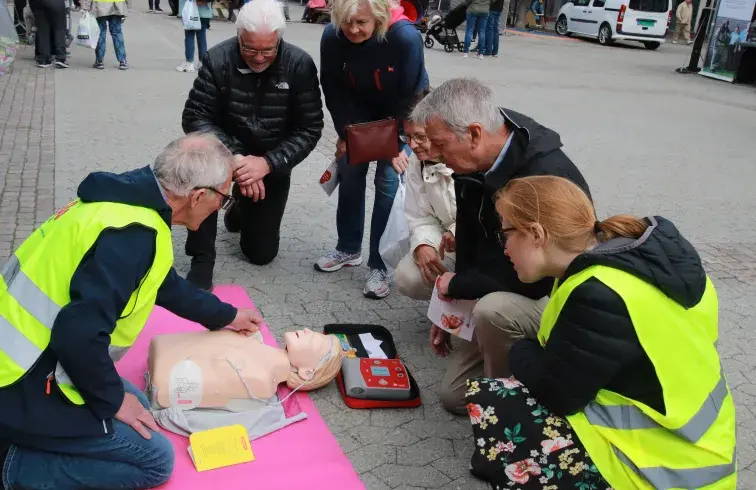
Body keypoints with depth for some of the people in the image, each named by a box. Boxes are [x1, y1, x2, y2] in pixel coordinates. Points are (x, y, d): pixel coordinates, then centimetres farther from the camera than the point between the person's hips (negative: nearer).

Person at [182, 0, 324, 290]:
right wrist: (233, 157, -36)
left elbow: (309, 129, -19)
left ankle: (242, 208, 41)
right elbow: (194, 117, -21)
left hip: (273, 163, 1)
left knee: (261, 253, 7)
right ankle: (202, 260, -21)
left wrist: (267, 163, -32)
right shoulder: (218, 59, -20)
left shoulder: (300, 65, -19)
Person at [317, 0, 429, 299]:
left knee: (388, 182, -11)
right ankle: (348, 249, 23)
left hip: (403, 115, -3)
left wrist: (392, 143, -18)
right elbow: (332, 89, -9)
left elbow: (411, 96, -23)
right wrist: (345, 134, -12)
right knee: (349, 173, 3)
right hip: (358, 111, 4)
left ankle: (379, 267, -2)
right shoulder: (332, 37, -24)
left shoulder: (405, 38, -34)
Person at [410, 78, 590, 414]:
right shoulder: (473, 164, -9)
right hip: (501, 293, 7)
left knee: (494, 309, -38)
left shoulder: (549, 178, -34)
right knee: (455, 394, 6)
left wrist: (458, 286, -18)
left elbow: (535, 279, -32)